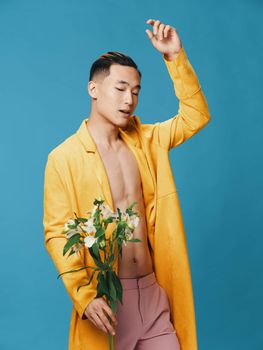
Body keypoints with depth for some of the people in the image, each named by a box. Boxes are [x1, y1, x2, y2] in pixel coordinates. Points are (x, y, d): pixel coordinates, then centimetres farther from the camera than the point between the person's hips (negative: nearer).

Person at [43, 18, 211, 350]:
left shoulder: (143, 141, 7)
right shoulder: (64, 158, -9)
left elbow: (195, 116, 9)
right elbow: (57, 235, -12)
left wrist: (175, 56, 0)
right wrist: (84, 295, -23)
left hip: (153, 291, 5)